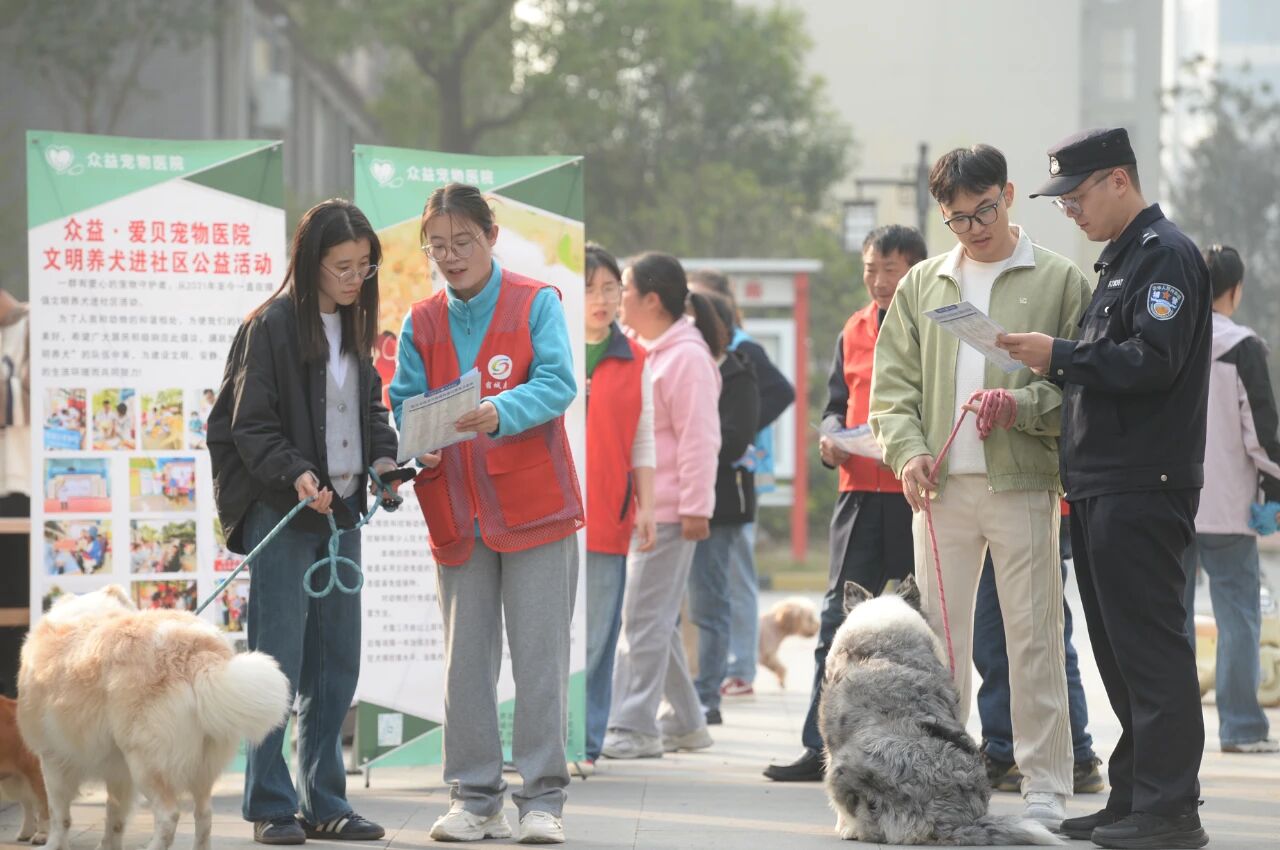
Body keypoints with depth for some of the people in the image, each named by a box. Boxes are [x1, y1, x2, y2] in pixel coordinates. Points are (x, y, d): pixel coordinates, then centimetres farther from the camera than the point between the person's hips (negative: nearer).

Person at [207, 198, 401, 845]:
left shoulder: (354, 328, 11)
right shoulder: (271, 327, -10)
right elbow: (251, 424, -12)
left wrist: (385, 457, 0)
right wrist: (295, 475, -25)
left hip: (340, 510, 7)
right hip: (281, 513, -7)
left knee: (336, 664, 9)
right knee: (278, 663, -5)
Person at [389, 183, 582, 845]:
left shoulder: (536, 303, -1)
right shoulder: (420, 323, 10)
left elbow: (557, 384, -13)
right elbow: (403, 402, 5)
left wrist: (499, 412, -32)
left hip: (534, 507, -3)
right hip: (457, 512, 3)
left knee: (540, 658, -2)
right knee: (465, 661, 5)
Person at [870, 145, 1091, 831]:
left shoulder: (1059, 281, 3)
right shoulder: (922, 285, 15)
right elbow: (892, 384, 14)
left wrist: (1024, 404, -15)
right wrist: (907, 450, -2)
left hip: (1023, 483, -4)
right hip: (940, 486, 4)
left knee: (1033, 636, -4)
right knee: (939, 637, 6)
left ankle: (1044, 788, 0)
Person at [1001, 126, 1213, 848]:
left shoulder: (1165, 255, -9)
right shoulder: (1118, 260, 22)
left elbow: (1152, 361, -20)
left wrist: (1059, 355, -14)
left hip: (1144, 486, -10)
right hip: (1102, 485, 10)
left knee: (1150, 646, -10)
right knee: (1118, 649, 11)